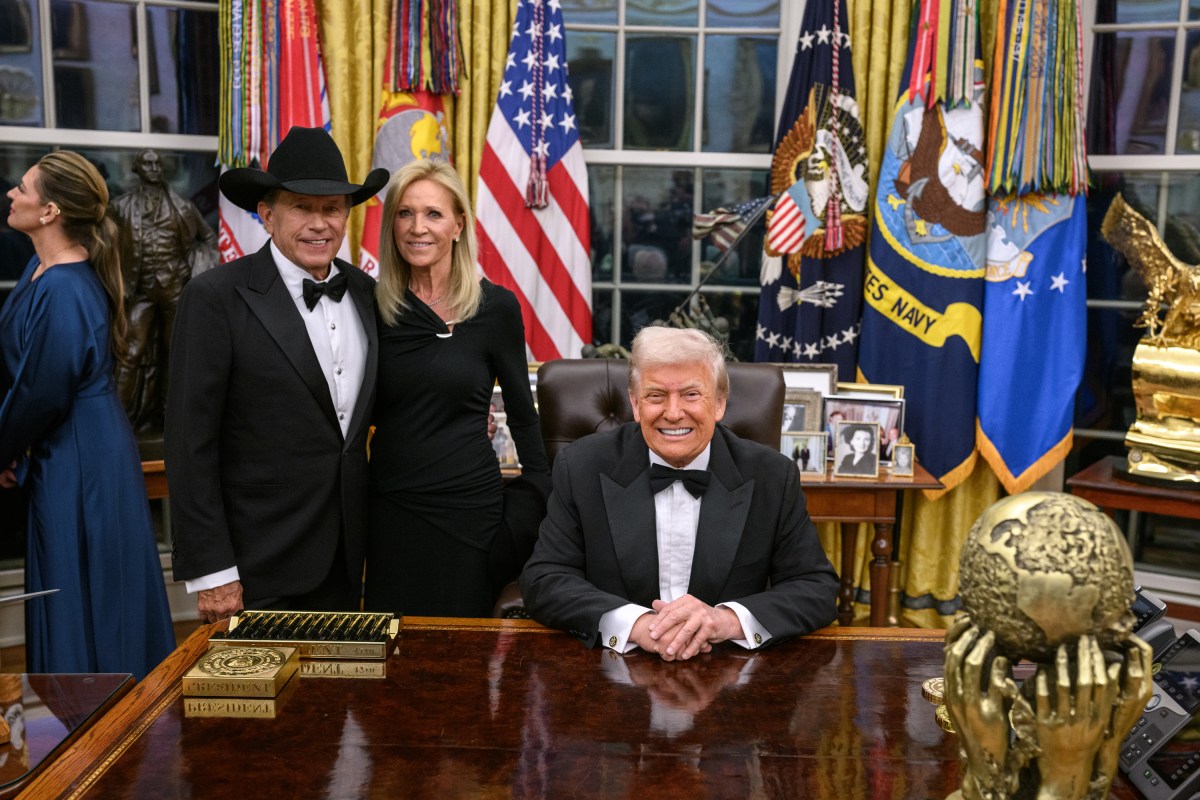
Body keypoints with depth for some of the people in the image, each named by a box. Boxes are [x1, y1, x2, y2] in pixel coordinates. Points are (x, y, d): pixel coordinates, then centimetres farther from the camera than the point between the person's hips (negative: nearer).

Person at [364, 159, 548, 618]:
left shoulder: (496, 307, -5)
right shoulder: (375, 305, 2)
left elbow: (521, 411, 2)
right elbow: (366, 409, 11)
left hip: (468, 506, -2)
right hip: (389, 507, 2)